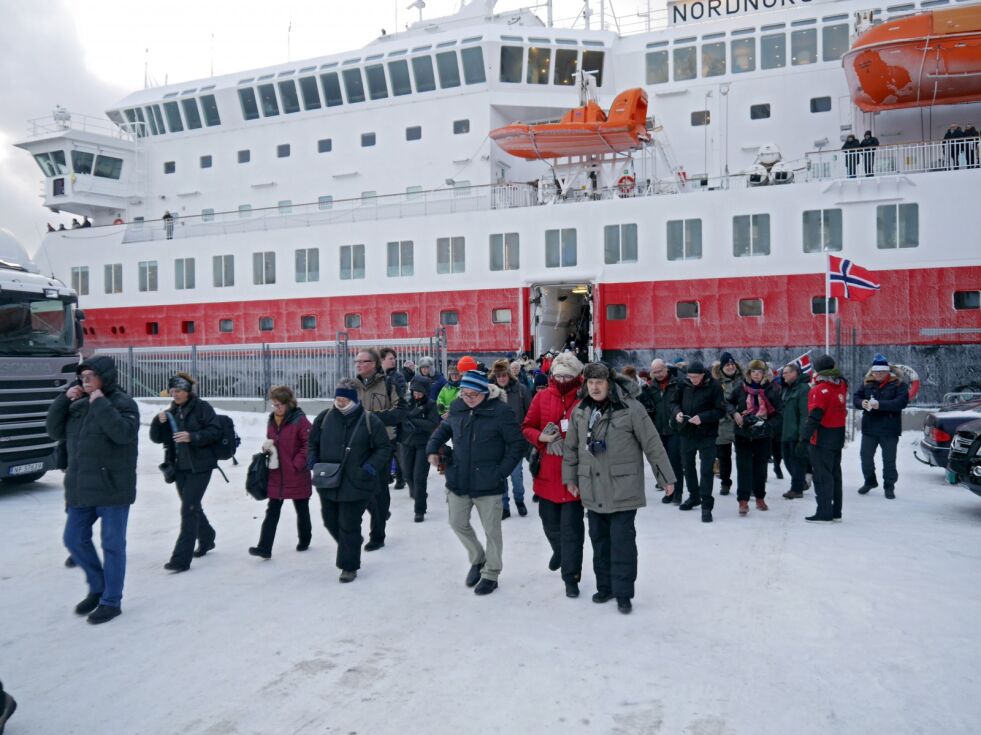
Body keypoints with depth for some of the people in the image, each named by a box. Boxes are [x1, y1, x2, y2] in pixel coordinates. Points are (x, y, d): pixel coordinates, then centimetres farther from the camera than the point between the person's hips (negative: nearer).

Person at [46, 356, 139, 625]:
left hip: (112, 487, -7)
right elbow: (55, 431, 8)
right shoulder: (78, 405, 10)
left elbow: (123, 433, -25)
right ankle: (97, 588, 32)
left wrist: (101, 404, -22)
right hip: (81, 487, 7)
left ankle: (111, 601, 15)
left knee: (112, 544, 2)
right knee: (74, 539, 13)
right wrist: (63, 400, -2)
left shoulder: (122, 402, -10)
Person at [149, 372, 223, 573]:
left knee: (188, 509, -11)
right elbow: (156, 438, 8)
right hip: (179, 467, 7)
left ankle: (181, 559, -8)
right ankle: (206, 539, 41)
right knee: (192, 506, 19)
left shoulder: (202, 407, -8)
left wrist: (192, 437, -26)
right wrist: (159, 422, -11)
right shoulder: (171, 412, 10)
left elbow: (215, 431, -13)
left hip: (200, 467, -7)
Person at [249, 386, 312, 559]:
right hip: (276, 475, 5)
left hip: (296, 476, -5)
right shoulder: (272, 420, 6)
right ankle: (264, 547, 3)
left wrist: (297, 463, -17)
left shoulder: (299, 420, -15)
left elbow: (310, 444, -17)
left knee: (301, 510, 14)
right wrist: (267, 447, -3)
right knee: (272, 511, 3)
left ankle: (304, 540, 33)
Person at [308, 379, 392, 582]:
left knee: (349, 526, 2)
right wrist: (312, 461, -5)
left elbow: (384, 447, -5)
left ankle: (349, 567, 20)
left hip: (356, 484, -4)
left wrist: (371, 467, -17)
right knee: (330, 521, 17)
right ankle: (351, 546, 47)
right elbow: (312, 442, 12)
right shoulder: (324, 417, -1)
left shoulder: (370, 420, -10)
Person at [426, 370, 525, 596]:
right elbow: (444, 428, 18)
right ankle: (477, 559, 40)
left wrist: (502, 471, -15)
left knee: (491, 530, 8)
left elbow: (517, 444, -11)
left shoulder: (500, 411, -16)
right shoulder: (457, 407, 0)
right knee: (457, 523, 15)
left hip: (487, 483, -5)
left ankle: (491, 574, 28)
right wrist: (432, 448, 1)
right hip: (458, 480, 5)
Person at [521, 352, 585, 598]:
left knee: (571, 527, 0)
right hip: (547, 472, 4)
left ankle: (571, 576, 14)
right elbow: (527, 427, 6)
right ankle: (559, 551, 50)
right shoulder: (542, 397, 1)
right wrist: (541, 437, -12)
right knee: (550, 522, 20)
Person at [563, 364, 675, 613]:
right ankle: (605, 586, 29)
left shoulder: (630, 408, -12)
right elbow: (571, 447, 12)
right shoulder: (580, 411, 3)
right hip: (592, 490, 5)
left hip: (623, 488, -5)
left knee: (622, 541, -1)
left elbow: (652, 445, -8)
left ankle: (623, 592, 12)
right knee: (599, 539, 14)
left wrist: (666, 477, -4)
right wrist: (570, 478, 13)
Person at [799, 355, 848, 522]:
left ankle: (824, 513, 2)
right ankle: (835, 512, 24)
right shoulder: (842, 385, 5)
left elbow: (814, 417, -23)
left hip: (822, 439, -8)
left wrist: (804, 439, -22)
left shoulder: (820, 390, -18)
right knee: (835, 474, 16)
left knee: (822, 476, -1)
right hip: (838, 437, 8)